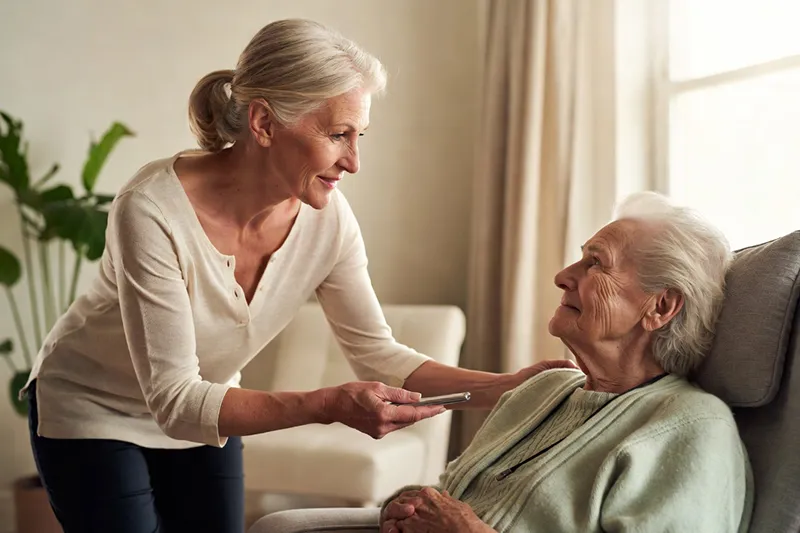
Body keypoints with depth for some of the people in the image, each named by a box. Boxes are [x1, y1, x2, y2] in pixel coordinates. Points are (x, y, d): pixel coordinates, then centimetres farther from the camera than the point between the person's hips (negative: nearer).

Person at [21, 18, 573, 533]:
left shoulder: (327, 217, -19)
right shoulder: (152, 211, -33)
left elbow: (377, 352, -11)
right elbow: (174, 400, -32)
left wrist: (504, 386, -23)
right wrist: (328, 405, -42)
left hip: (201, 415, 4)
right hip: (92, 413, -4)